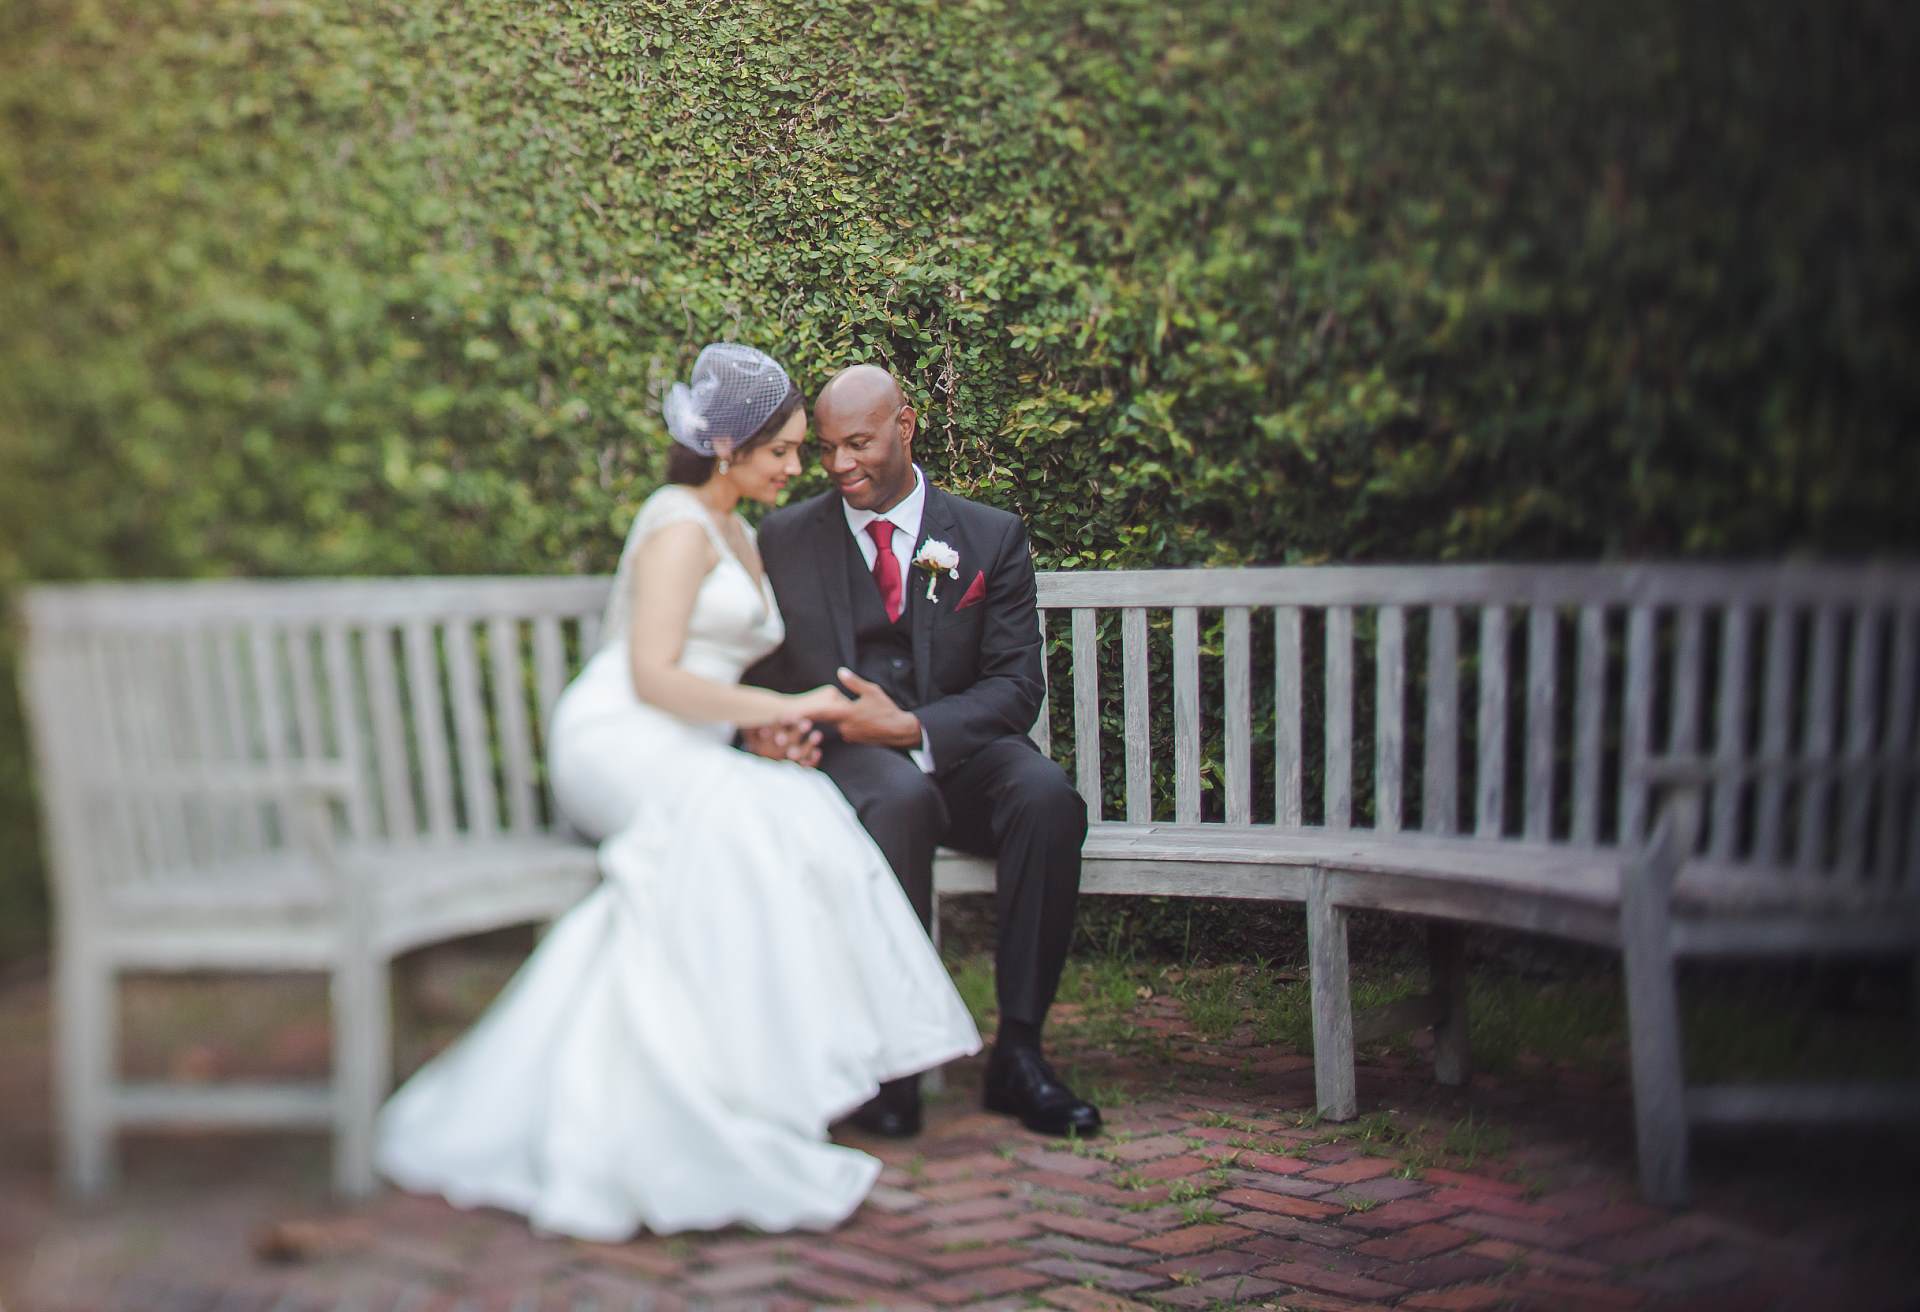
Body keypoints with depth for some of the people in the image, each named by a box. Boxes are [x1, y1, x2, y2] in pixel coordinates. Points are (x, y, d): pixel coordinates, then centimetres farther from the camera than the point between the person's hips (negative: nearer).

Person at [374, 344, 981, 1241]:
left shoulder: (741, 540, 26)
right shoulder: (679, 524, -3)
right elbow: (655, 677, -13)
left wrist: (769, 722, 7)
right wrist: (782, 710, -11)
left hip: (683, 758, 8)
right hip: (620, 741, -8)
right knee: (745, 825, -36)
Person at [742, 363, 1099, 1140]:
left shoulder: (991, 537, 7)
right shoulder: (785, 539, 10)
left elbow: (1015, 685, -1)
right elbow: (758, 667, 9)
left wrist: (911, 728, -18)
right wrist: (765, 723, -16)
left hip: (955, 750, 1)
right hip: (843, 753, -1)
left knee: (1049, 799, -32)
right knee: (900, 800, -37)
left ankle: (1018, 1051, -23)